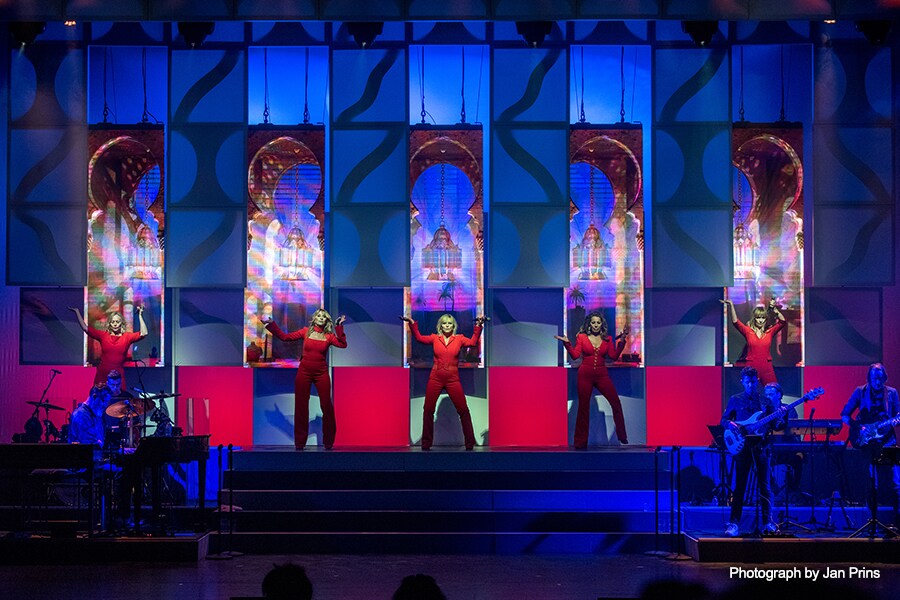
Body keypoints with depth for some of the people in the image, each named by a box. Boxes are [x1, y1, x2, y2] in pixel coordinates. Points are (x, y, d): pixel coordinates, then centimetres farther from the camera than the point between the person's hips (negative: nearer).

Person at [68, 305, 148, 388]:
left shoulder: (127, 337, 4)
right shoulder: (103, 335, 7)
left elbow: (144, 333, -8)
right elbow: (85, 328, 7)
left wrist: (140, 315, -10)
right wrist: (77, 312, 8)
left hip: (118, 375, -1)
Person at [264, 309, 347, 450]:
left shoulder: (328, 336, 2)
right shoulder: (306, 332, 5)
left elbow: (342, 344, -13)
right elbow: (285, 337, 3)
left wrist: (339, 327, -14)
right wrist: (271, 325, 0)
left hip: (321, 373, -1)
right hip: (304, 372, 1)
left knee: (326, 405, -5)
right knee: (301, 406, 2)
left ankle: (328, 442, 7)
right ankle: (299, 442, 10)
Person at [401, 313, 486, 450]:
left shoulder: (459, 339, 4)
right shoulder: (435, 338, 5)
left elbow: (473, 342, -7)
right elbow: (419, 338, -1)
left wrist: (478, 326, -14)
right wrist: (412, 323, -9)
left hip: (453, 379, -1)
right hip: (435, 378, 1)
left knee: (463, 410, -1)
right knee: (428, 409, 4)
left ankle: (470, 443, 8)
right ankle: (426, 443, 15)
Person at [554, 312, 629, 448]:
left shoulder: (607, 339, 7)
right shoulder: (581, 337, 2)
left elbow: (614, 356, 0)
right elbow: (575, 355, -3)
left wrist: (622, 342, -7)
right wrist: (567, 343, -14)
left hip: (602, 374, 2)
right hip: (585, 375, -1)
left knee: (616, 402, -7)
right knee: (583, 407, 2)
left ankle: (622, 436, 7)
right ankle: (581, 442, 10)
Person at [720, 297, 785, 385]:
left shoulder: (770, 331, 7)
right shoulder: (748, 331, 3)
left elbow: (783, 322, -3)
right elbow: (735, 322, -9)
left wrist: (774, 310, -16)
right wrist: (731, 306, -20)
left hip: (767, 368, 1)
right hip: (751, 368, -1)